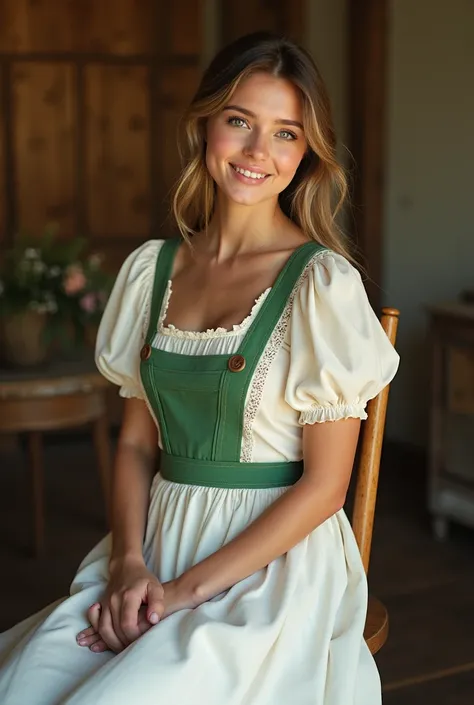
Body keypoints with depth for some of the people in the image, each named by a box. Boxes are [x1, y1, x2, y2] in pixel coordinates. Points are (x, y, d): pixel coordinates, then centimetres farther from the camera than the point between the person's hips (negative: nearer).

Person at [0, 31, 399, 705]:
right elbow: (136, 440, 11)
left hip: (273, 565, -4)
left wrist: (188, 588, -12)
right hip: (157, 543, 4)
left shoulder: (323, 282, -8)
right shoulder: (151, 268, 8)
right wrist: (129, 563, -6)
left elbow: (324, 483, -9)